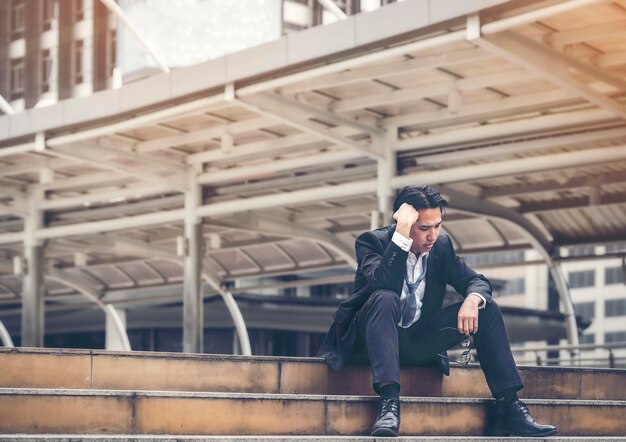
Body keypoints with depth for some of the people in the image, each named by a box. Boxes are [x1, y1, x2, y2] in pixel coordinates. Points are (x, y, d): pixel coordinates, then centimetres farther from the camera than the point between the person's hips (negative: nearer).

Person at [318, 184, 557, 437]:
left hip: (419, 339, 5)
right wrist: (402, 233, -37)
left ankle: (507, 407, -15)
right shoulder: (372, 241, -15)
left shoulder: (441, 245, 1)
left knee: (486, 307, -9)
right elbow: (383, 283, -33)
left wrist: (473, 299, -23)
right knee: (386, 299, -37)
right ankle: (389, 401, -47)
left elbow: (476, 281, 1)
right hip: (374, 338, -5)